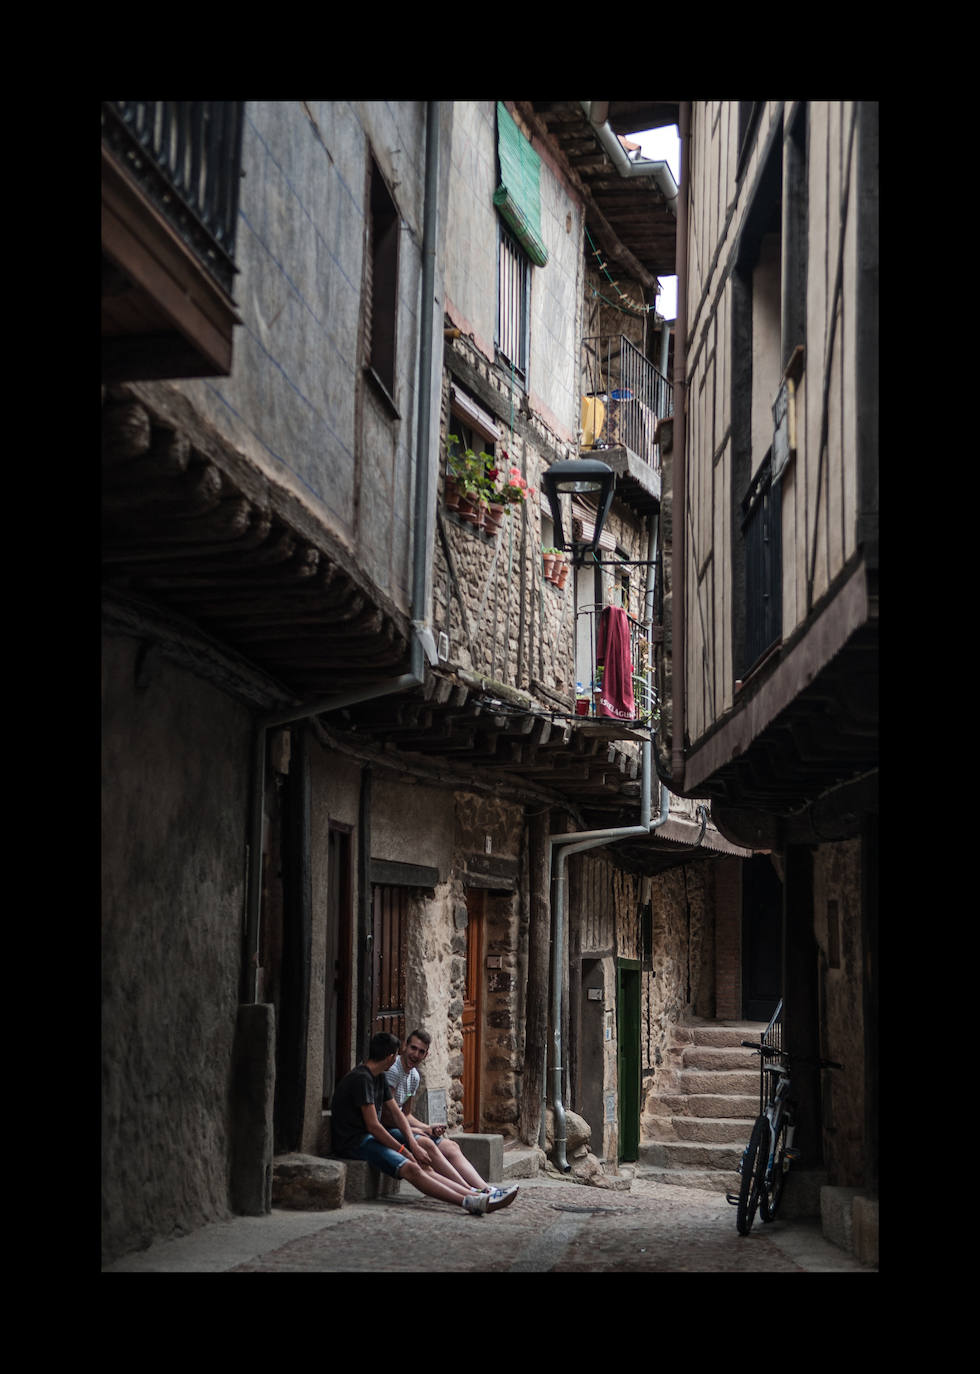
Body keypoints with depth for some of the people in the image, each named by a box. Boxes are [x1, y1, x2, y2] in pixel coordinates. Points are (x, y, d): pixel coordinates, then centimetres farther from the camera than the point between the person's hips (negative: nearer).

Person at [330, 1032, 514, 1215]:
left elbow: (396, 1112, 14)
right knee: (411, 1169, -27)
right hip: (353, 1142, -10)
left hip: (372, 1137, 10)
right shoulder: (361, 1078, -17)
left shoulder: (379, 1077, 14)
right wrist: (403, 1151, -12)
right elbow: (373, 1126, -19)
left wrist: (414, 1145, -1)